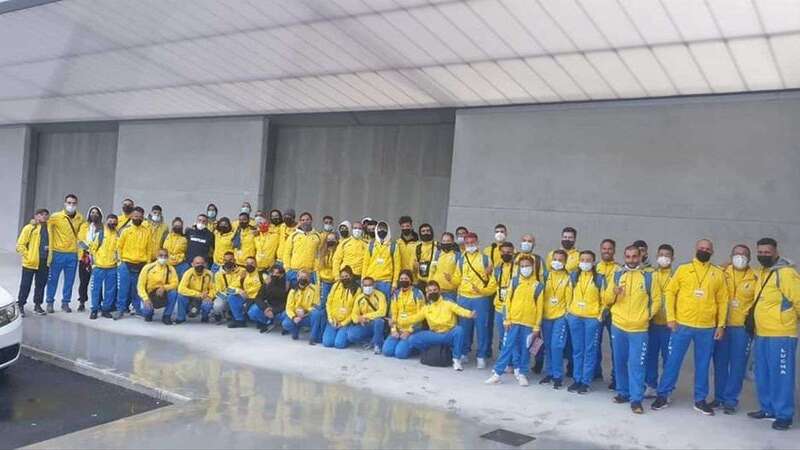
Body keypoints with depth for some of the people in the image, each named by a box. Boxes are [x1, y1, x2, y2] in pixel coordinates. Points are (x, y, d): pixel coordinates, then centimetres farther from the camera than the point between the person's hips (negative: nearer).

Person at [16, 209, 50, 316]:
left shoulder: (48, 228, 10)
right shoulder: (29, 228, -5)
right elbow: (20, 245, -6)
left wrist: (49, 248, 2)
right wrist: (28, 256, -11)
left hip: (44, 263, 5)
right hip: (31, 262, -4)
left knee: (41, 284, 10)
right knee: (25, 285, 2)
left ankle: (37, 305, 21)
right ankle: (20, 305, 13)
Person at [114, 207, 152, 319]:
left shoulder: (147, 231, 5)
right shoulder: (126, 230, -1)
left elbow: (149, 248, 8)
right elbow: (119, 246, 2)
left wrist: (147, 262, 4)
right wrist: (122, 259, -1)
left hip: (141, 265, 2)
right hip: (126, 264, -1)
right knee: (123, 288, 0)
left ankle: (138, 308, 18)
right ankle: (120, 309, 8)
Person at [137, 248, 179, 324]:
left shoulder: (170, 269, -3)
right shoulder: (148, 268, -8)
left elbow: (175, 283, -11)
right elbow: (140, 285, -9)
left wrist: (164, 287, -30)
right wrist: (146, 299, -23)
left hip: (163, 296, 1)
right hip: (149, 295, -1)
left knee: (173, 292, -29)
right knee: (147, 310, -31)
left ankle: (166, 316, -8)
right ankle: (149, 312, 12)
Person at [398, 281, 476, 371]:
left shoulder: (448, 304, 1)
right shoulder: (425, 308, 12)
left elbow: (459, 310, -15)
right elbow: (414, 318, 10)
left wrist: (469, 314, -37)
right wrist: (398, 322, -2)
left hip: (450, 335, -2)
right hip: (435, 335, 3)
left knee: (459, 329, -36)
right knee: (413, 339, -15)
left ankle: (456, 360, -21)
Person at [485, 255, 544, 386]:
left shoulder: (538, 286, 2)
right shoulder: (514, 281, 3)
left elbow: (539, 307, 3)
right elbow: (508, 300, 3)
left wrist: (537, 327, 0)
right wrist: (506, 319, -3)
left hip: (529, 323, 0)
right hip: (514, 321, 0)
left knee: (525, 349, 7)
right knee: (508, 347, 1)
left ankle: (522, 373, 20)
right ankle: (497, 373, 4)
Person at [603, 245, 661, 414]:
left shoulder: (649, 276, 2)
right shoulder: (617, 275, 8)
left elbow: (656, 300, 5)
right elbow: (606, 300, 9)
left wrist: (648, 315, -5)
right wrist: (613, 292, -11)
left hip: (639, 329, -3)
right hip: (618, 326, 3)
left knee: (636, 364, -5)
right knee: (620, 362, 11)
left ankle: (636, 399, -1)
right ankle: (623, 392, 24)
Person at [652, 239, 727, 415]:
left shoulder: (718, 274, 6)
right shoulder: (683, 269, 2)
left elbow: (722, 300, 8)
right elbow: (670, 292, 2)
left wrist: (721, 325, 2)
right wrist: (670, 317, -5)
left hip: (707, 327, 2)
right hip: (682, 324, -1)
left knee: (703, 364, 10)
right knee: (673, 361, 3)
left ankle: (700, 400, 21)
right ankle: (663, 395, 13)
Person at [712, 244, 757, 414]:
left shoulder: (755, 279, 2)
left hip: (742, 327, -1)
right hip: (721, 325, 1)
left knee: (737, 365, 1)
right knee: (720, 363, 8)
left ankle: (731, 400, 10)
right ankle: (719, 397, 19)